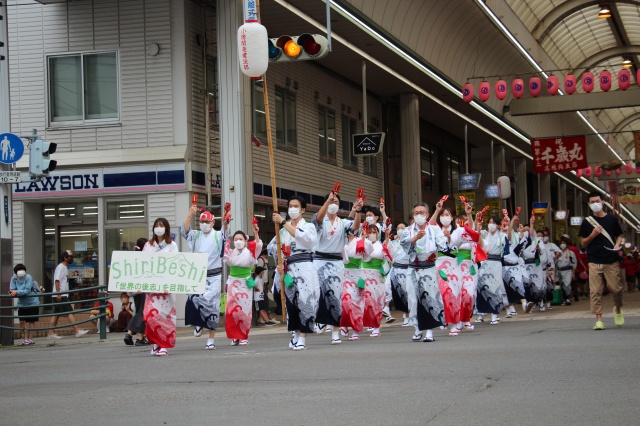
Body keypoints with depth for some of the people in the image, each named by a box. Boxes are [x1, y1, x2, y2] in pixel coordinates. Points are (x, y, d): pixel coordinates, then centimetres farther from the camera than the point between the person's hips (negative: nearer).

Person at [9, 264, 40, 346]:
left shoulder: (28, 278, -20)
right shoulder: (14, 278, -7)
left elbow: (27, 291, -26)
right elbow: (12, 289, -8)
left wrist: (16, 292, -33)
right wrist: (12, 292, -30)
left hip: (32, 303, -4)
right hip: (22, 304, 4)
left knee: (31, 321, 5)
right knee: (22, 321, 2)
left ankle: (30, 339, 13)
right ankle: (26, 339, 12)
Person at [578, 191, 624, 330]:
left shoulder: (612, 219, 7)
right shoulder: (587, 222, 5)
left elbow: (619, 236, 16)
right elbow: (583, 243, 8)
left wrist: (617, 245, -5)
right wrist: (592, 235, -10)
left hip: (611, 261, 0)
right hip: (595, 262, 0)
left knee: (616, 288, 1)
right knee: (595, 291, -6)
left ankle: (618, 309, 31)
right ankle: (598, 320, -3)